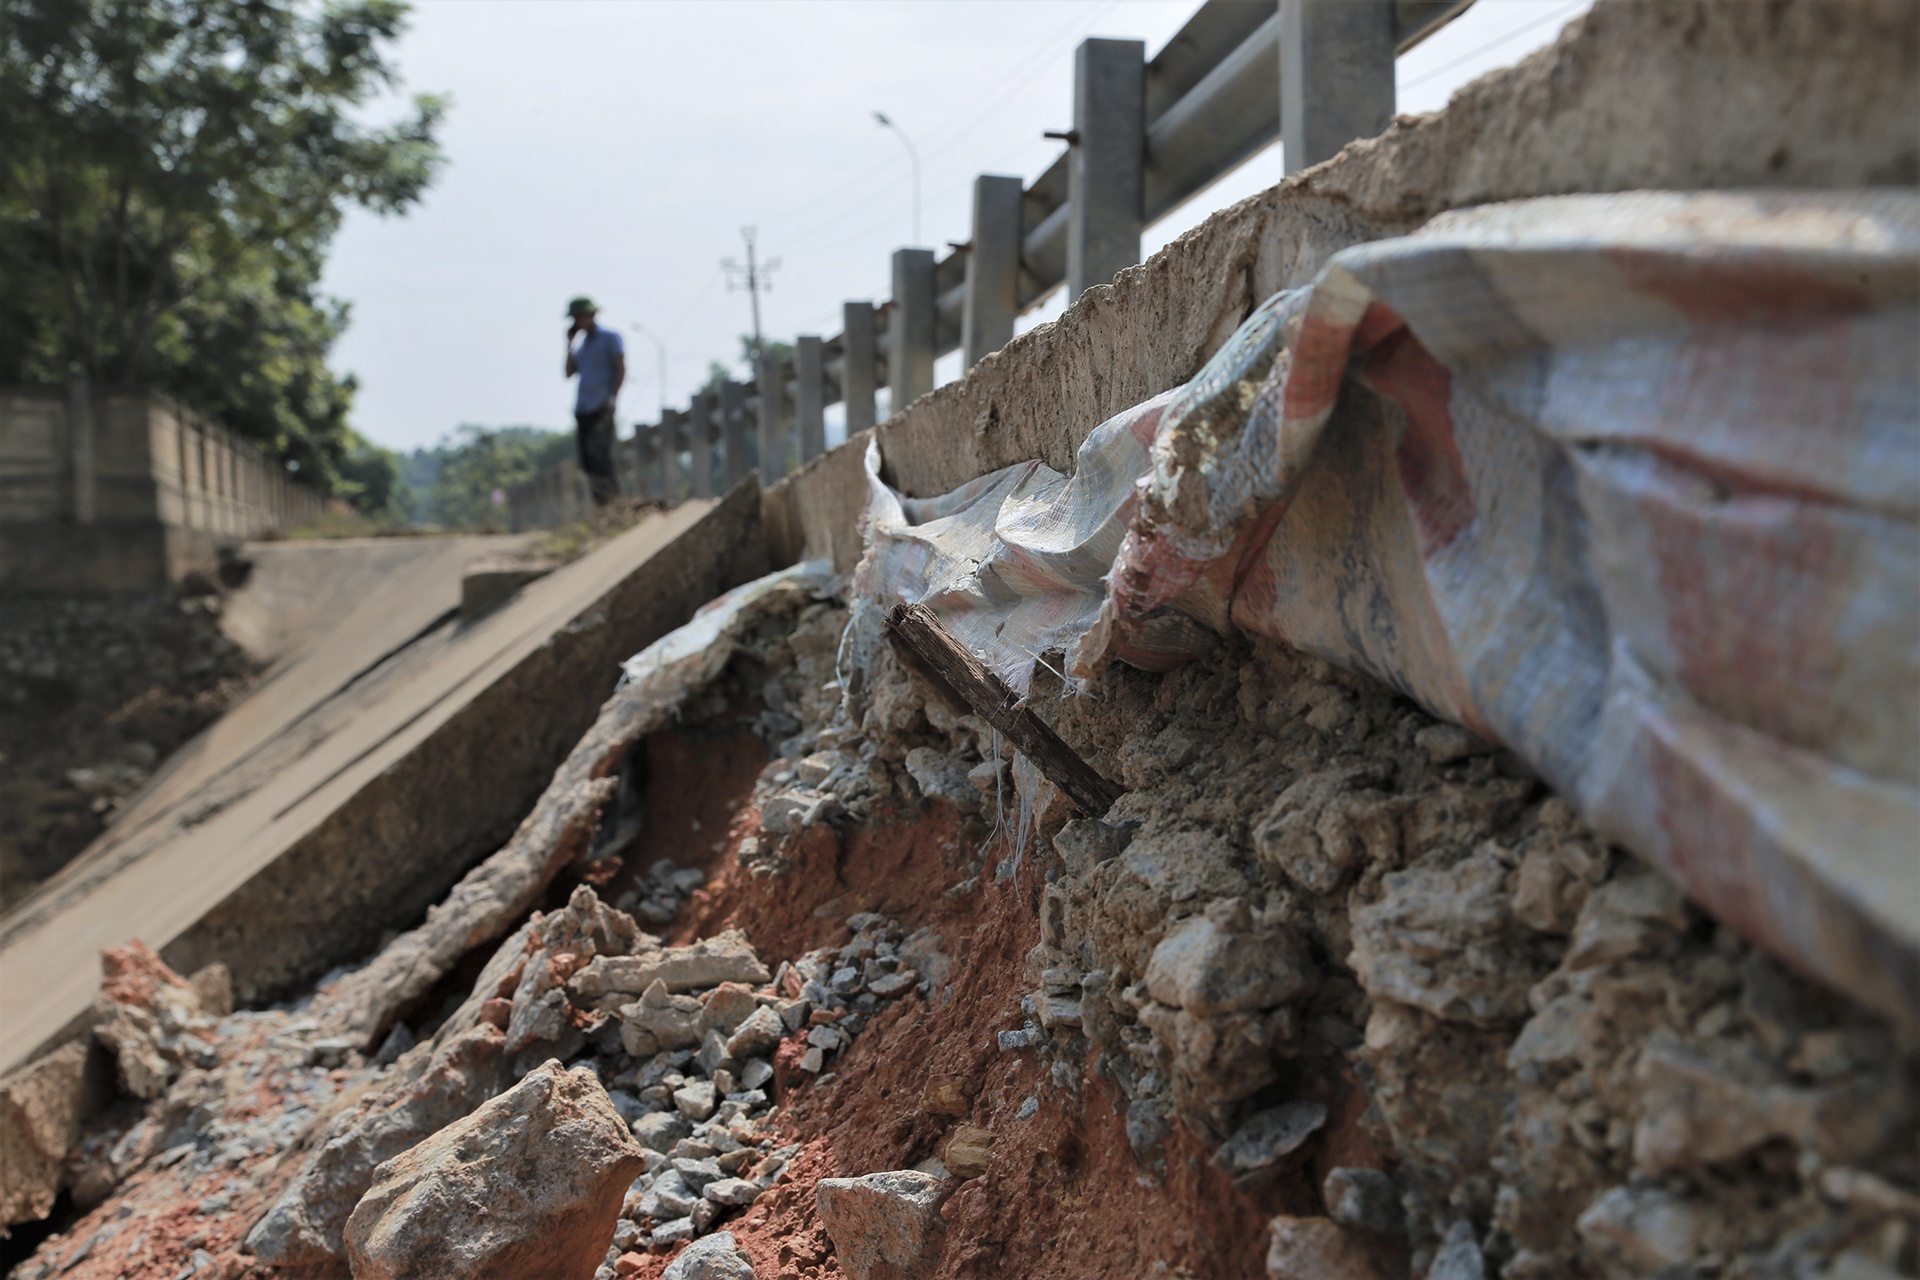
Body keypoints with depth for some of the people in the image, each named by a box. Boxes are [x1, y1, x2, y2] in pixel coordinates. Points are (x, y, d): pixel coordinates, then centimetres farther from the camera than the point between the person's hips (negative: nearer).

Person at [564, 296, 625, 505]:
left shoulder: (609, 338, 3)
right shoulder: (583, 345, 23)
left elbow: (621, 368, -5)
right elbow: (569, 373, 15)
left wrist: (613, 397, -15)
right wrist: (569, 343, 12)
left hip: (601, 407, -7)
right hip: (583, 409, 7)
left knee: (598, 452, -19)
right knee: (586, 458, 1)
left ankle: (611, 495, -19)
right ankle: (599, 502, 3)